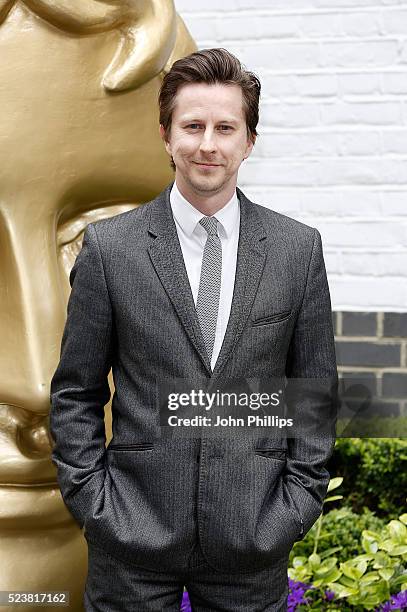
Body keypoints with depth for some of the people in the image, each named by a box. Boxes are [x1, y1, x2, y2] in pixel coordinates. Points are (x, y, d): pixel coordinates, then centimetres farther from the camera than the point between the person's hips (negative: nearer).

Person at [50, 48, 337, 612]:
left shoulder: (299, 249, 2)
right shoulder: (108, 246, -2)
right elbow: (75, 392, 2)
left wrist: (299, 501, 0)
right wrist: (91, 499, -4)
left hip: (255, 538, 1)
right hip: (133, 536, -1)